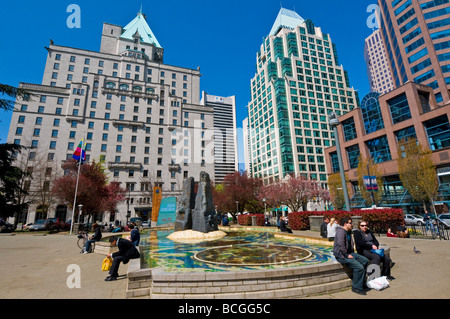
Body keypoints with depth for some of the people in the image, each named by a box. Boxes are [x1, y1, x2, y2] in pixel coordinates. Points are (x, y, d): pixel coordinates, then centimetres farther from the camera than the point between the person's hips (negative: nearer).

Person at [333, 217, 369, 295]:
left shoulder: (348, 232, 16)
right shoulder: (341, 231, -18)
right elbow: (341, 246, -26)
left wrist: (352, 253, 16)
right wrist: (347, 255, -18)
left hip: (349, 253, 11)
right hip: (341, 255, -11)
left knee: (365, 261, 6)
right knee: (359, 267, -21)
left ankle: (361, 282, 15)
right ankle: (356, 288, -5)